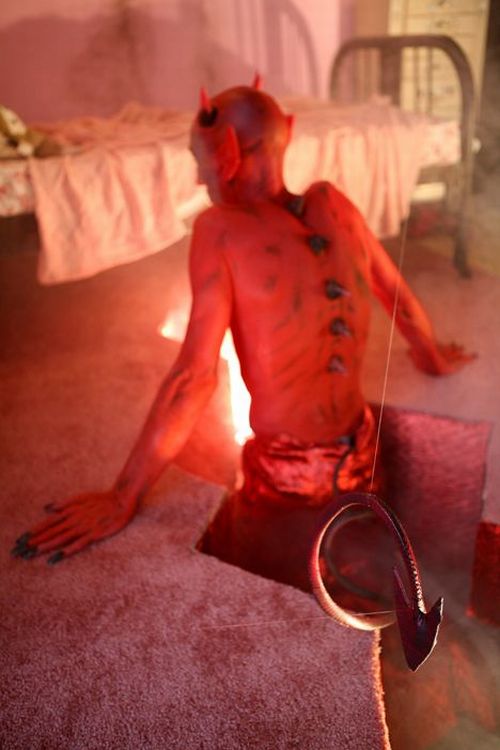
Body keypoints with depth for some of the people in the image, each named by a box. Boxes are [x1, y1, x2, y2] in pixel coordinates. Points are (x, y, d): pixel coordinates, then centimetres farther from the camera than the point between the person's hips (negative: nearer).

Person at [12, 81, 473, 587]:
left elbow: (195, 375, -24)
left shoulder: (221, 228, -18)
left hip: (288, 488, -5)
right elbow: (399, 296, 11)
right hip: (360, 464, 6)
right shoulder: (331, 203, -2)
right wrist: (434, 358, 31)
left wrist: (120, 500, -18)